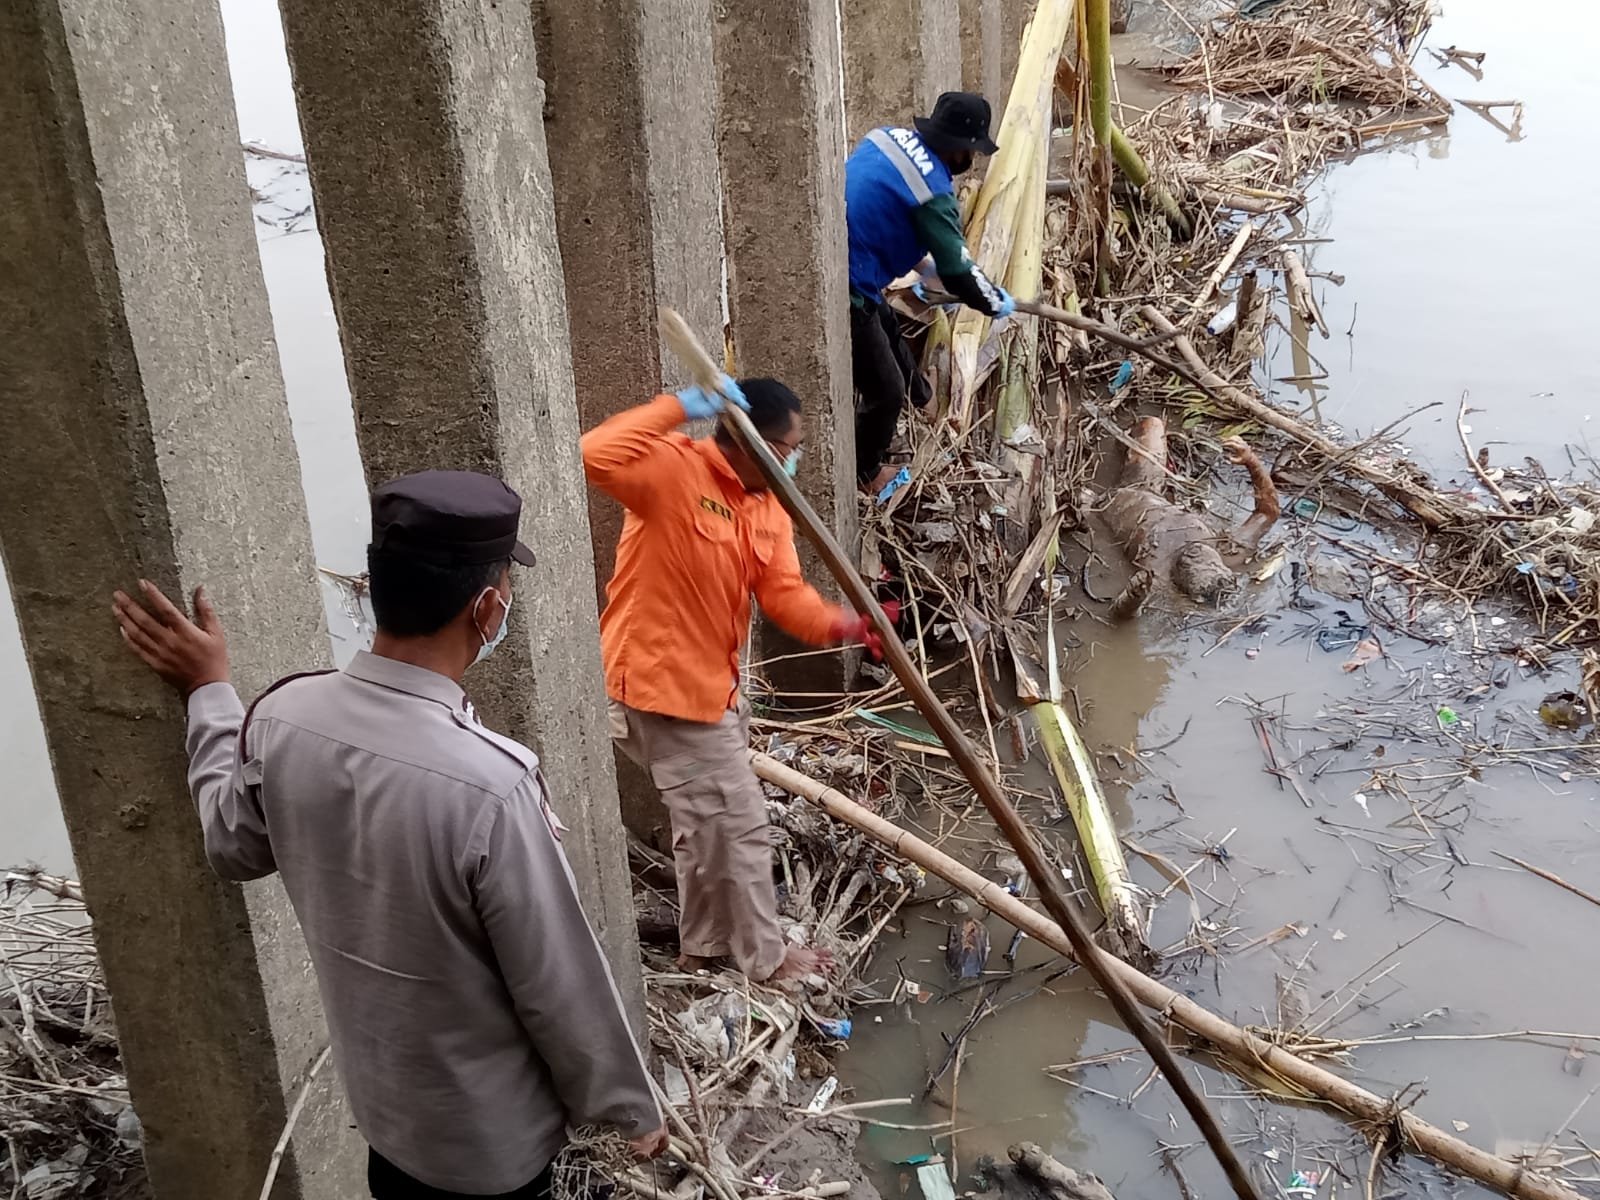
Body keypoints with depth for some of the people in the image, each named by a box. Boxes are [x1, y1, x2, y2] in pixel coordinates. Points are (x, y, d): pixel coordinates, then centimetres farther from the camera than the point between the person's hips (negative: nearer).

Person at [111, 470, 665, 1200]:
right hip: (489, 1136, -5)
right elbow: (559, 983, -23)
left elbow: (233, 849, 5)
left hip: (378, 1100, 5)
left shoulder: (282, 720, -17)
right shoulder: (490, 784, -35)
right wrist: (630, 1107, -6)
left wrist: (208, 693, 14)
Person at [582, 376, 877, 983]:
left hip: (710, 680, 10)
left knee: (707, 821, 23)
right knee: (738, 822, 0)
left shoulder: (768, 505, 5)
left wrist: (839, 623, -23)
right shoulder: (673, 468, -20)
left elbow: (784, 594, -4)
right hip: (662, 680, -10)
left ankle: (704, 944, 40)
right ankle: (766, 957, 18)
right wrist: (680, 406, -37)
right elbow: (596, 456, -38)